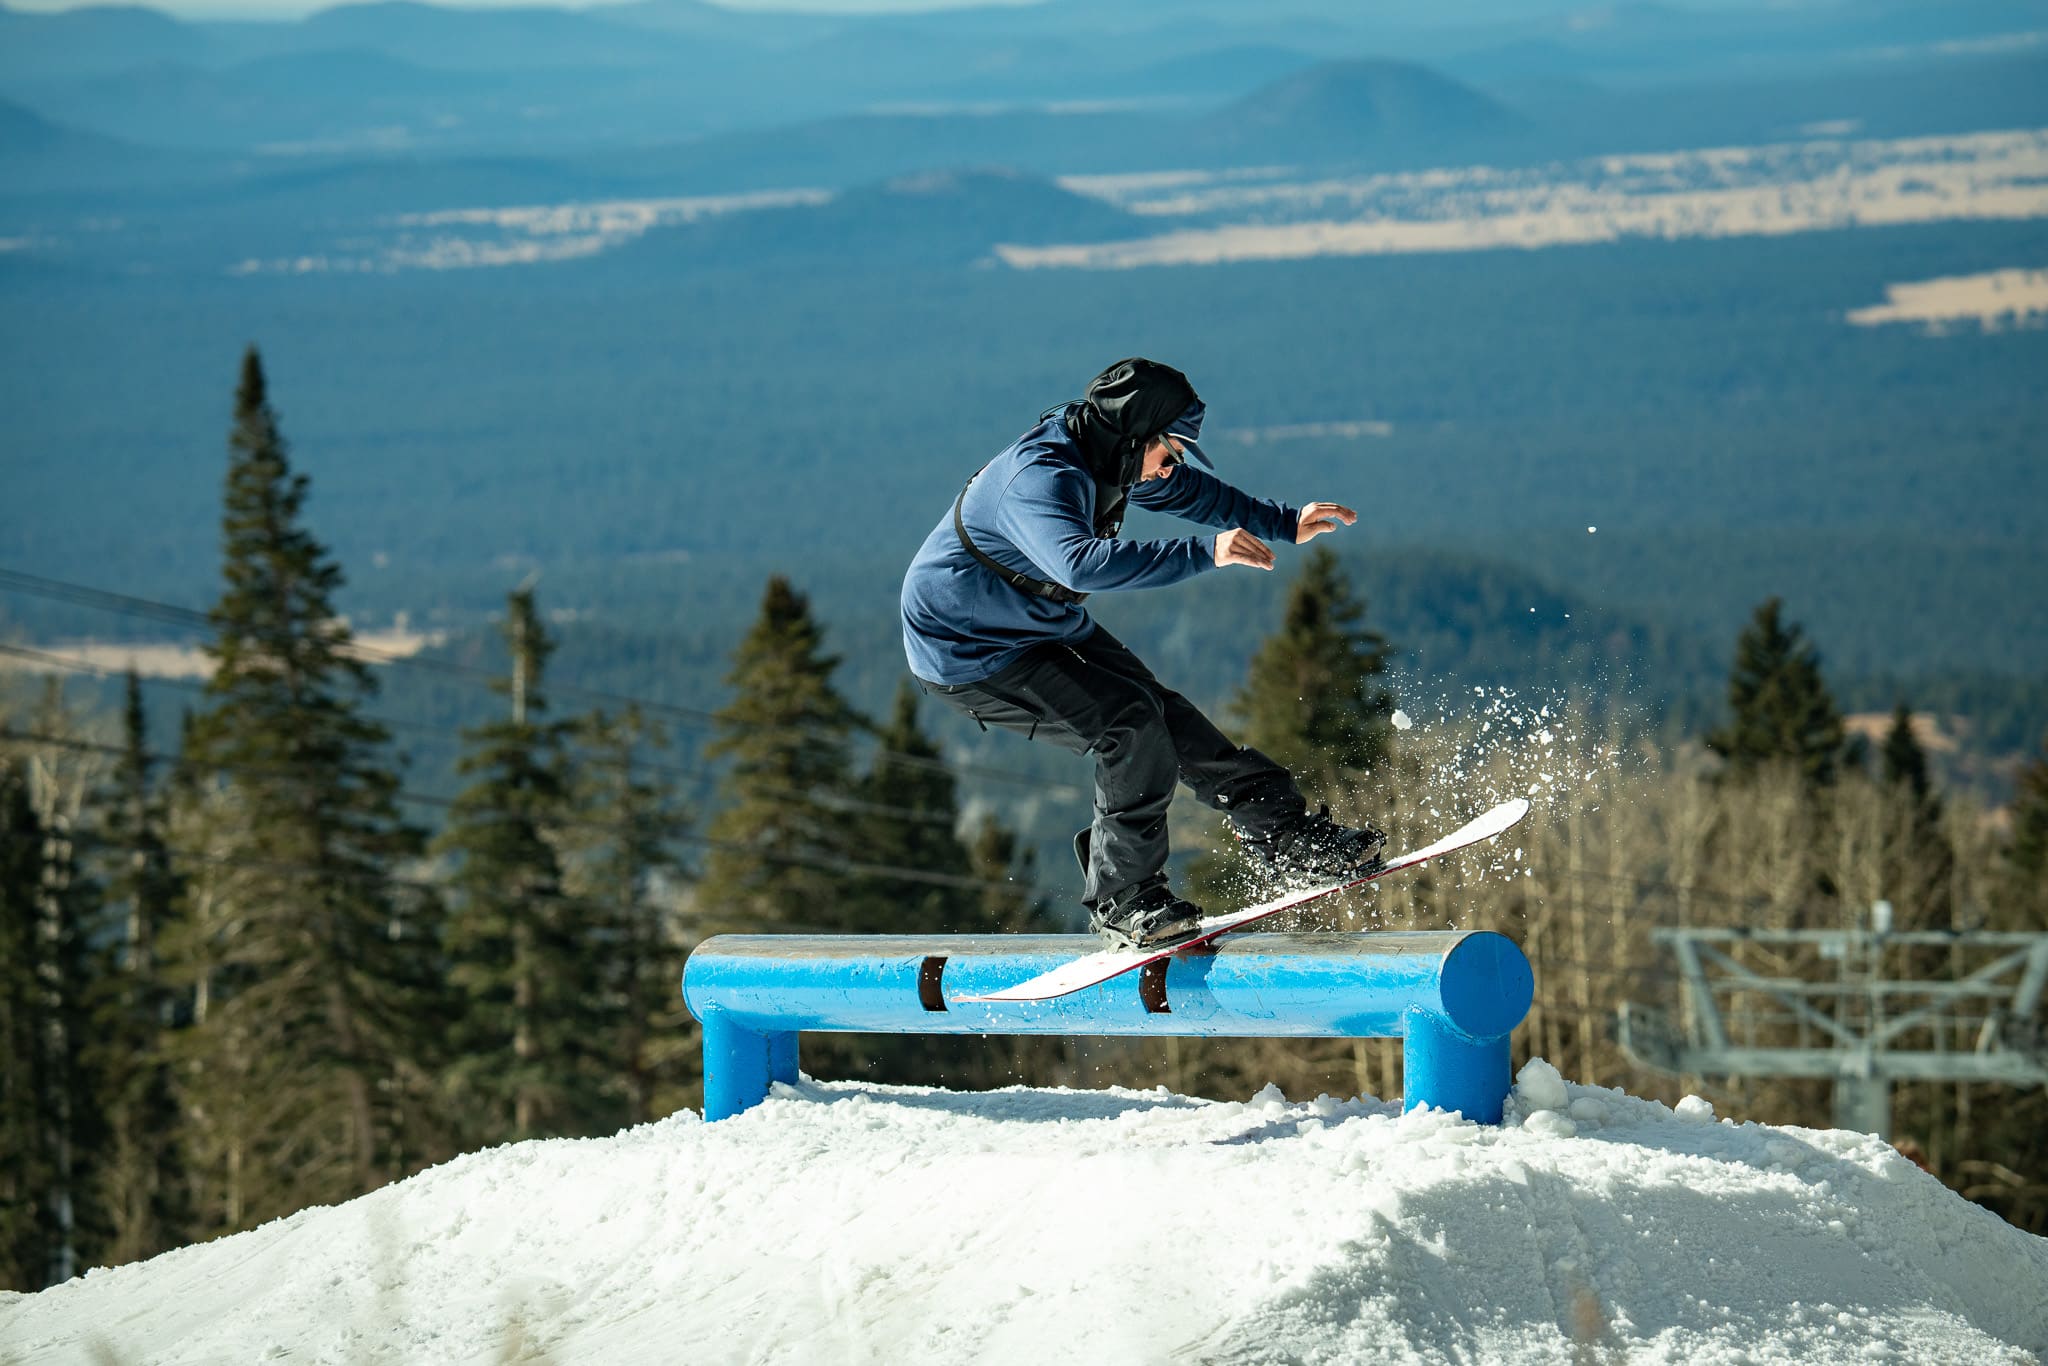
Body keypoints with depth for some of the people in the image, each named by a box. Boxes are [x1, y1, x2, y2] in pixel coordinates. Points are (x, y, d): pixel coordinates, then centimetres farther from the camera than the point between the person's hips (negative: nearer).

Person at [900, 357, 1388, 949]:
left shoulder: (1108, 461, -3)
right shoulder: (1040, 479, -33)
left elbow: (1189, 492, 18)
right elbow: (1082, 565, -52)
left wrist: (1287, 523, 15)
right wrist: (1206, 553, -54)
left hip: (1049, 628, 9)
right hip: (967, 651, -9)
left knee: (1165, 719, 3)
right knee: (1129, 724, -20)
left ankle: (1292, 838, 11)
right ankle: (1121, 899, -9)